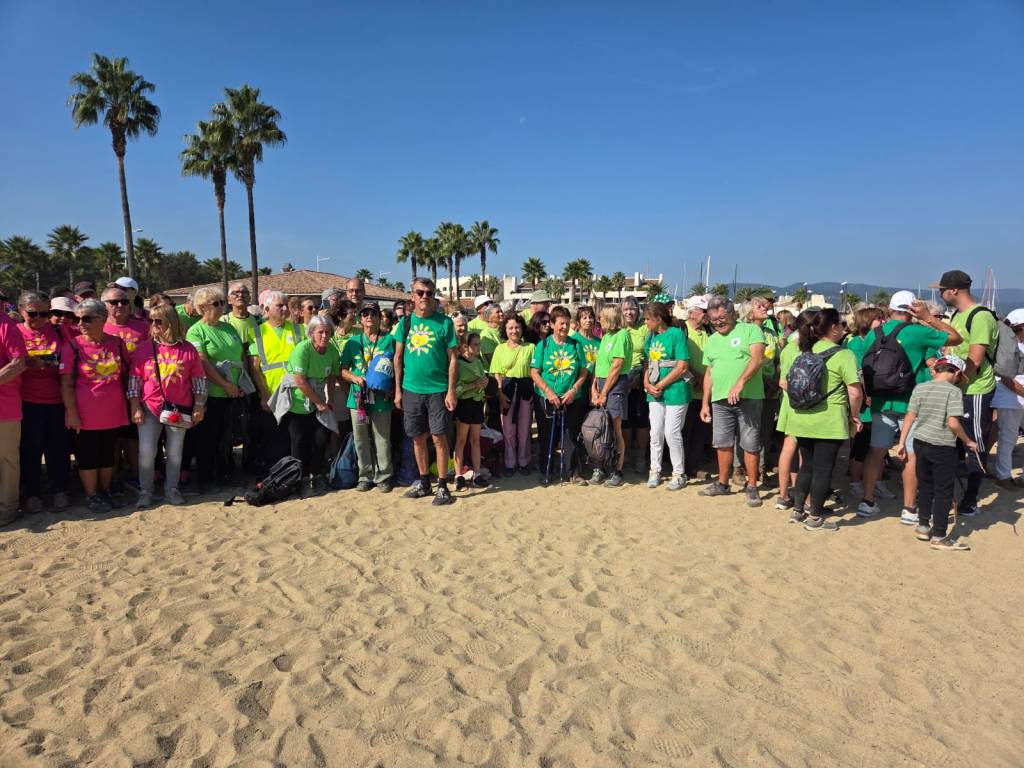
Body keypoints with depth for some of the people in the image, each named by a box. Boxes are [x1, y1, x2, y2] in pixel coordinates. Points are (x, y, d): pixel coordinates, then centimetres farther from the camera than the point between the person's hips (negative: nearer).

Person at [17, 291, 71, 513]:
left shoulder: (54, 332, 7)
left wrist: (56, 362, -4)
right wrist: (30, 363, -17)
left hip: (56, 399, 2)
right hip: (28, 401, -2)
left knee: (58, 447, 6)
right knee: (30, 449, 5)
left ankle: (59, 490, 18)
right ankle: (32, 493, 18)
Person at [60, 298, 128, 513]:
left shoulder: (117, 343, 1)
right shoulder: (73, 345, -8)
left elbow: (124, 375, 11)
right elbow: (66, 383, -8)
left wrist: (128, 404, 8)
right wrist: (72, 413, -13)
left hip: (114, 413, 3)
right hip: (86, 414, -3)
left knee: (108, 454, 14)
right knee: (88, 456, 6)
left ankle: (105, 491, 28)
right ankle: (91, 496, 19)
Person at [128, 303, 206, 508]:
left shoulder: (188, 349, 1)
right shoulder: (143, 348, 1)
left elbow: (198, 380, 4)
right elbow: (134, 380, 2)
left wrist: (199, 406, 0)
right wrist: (135, 408, -3)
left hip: (180, 410, 0)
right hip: (150, 408, 0)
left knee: (175, 452, 9)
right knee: (146, 451, -2)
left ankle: (171, 490, 22)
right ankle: (145, 491, 14)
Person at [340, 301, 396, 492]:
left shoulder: (389, 340, 4)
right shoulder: (353, 342, 11)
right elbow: (343, 369, 11)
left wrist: (393, 389, -10)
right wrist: (355, 378, -9)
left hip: (382, 398, -2)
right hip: (358, 398, 2)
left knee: (382, 439, 1)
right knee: (361, 440, 7)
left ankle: (384, 476, 13)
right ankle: (365, 476, 20)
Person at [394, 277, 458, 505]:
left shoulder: (444, 322, -3)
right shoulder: (405, 322, 6)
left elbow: (452, 359, -4)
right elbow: (398, 356, 9)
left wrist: (451, 391, -9)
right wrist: (398, 389, 5)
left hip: (438, 390, -3)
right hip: (411, 389, 3)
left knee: (439, 437, 0)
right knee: (418, 438, 11)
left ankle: (443, 486, 11)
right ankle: (424, 483, 25)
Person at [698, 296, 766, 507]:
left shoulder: (750, 330, -1)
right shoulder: (712, 340, 16)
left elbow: (757, 358, -16)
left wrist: (740, 382, -28)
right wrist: (705, 403, 14)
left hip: (748, 398, -5)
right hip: (720, 400, 5)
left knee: (750, 445, 1)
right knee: (723, 443, 12)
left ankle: (751, 487, 12)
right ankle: (723, 483, 25)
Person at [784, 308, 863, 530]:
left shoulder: (806, 352, 9)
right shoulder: (844, 354, -10)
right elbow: (855, 392, -16)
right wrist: (855, 416, -2)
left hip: (801, 419, 6)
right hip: (829, 422, -6)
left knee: (807, 466, 18)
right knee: (823, 469, 4)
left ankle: (798, 510, 25)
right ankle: (814, 517, 12)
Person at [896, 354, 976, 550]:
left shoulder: (920, 388, 3)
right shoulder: (953, 391, -12)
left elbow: (909, 416, 3)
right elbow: (953, 423, -18)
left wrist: (902, 442, 8)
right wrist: (968, 442, -3)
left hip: (920, 442, 5)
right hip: (943, 446, -5)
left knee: (925, 486, 18)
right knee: (944, 492, 5)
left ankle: (923, 526, 27)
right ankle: (939, 536, 9)